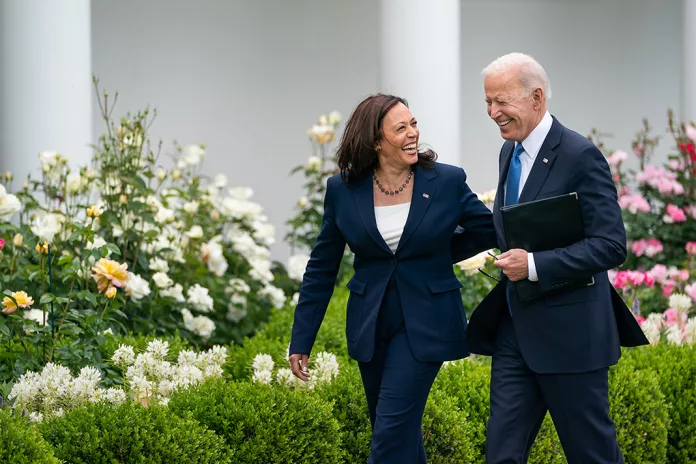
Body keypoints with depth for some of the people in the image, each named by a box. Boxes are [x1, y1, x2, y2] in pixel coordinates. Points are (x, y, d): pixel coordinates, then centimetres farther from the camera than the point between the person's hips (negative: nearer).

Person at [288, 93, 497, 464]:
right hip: (371, 326, 3)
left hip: (425, 325, -3)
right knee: (403, 433, 12)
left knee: (392, 431, -10)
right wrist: (301, 341, 3)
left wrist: (435, 257, 4)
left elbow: (488, 231, 8)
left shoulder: (447, 182, -8)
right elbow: (321, 268, 3)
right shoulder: (343, 190, -3)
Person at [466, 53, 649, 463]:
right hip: (515, 332, 7)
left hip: (569, 334, -7)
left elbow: (611, 246, -19)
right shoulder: (510, 151, 11)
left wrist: (534, 265, -24)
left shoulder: (580, 156, -14)